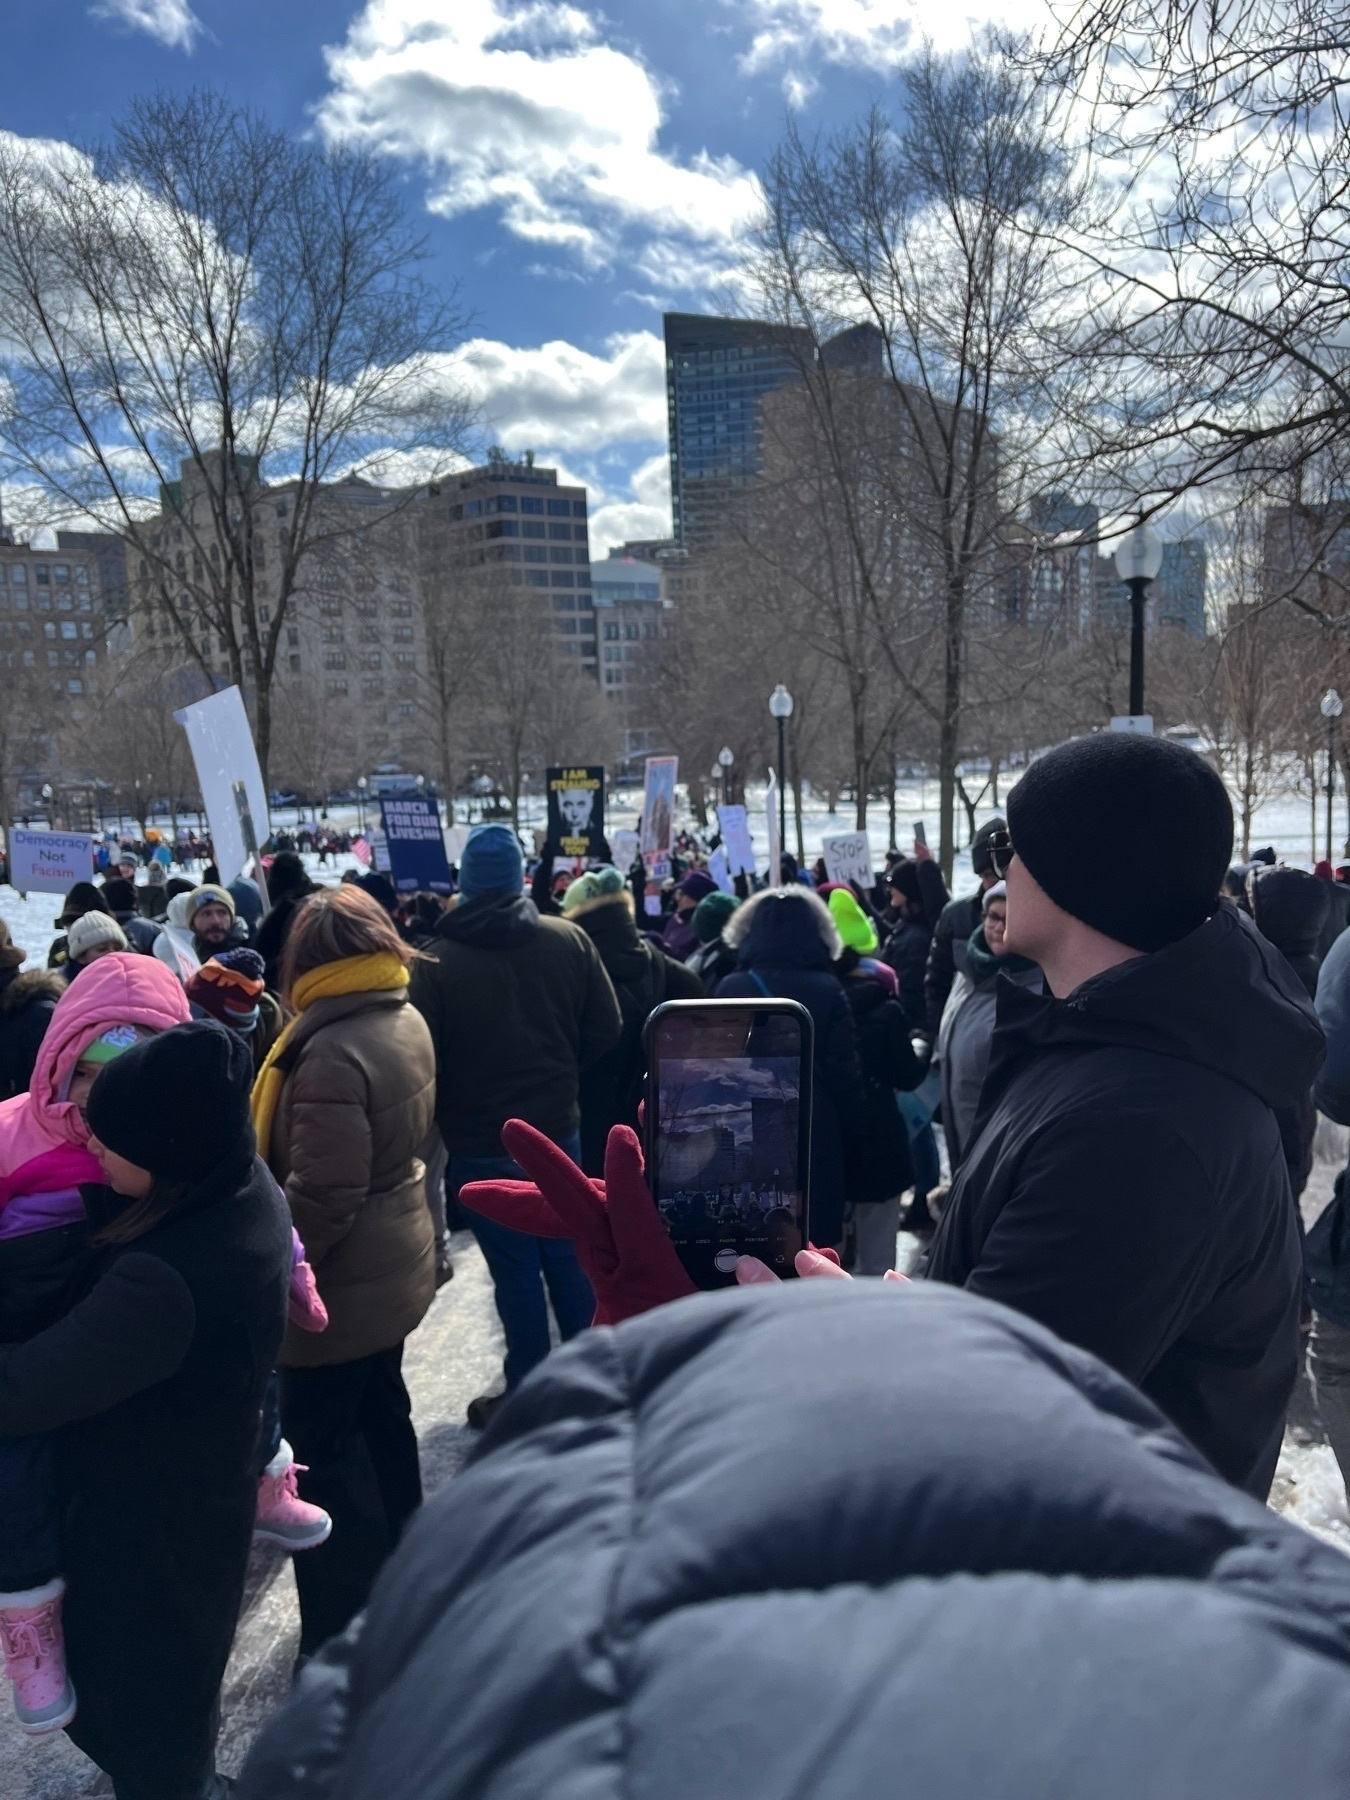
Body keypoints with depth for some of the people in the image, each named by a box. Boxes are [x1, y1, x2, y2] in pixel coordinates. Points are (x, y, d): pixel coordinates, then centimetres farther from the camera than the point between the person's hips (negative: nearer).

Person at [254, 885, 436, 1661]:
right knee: (380, 1412, 24)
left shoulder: (332, 1051, -28)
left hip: (343, 1279, -9)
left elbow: (322, 1196, -27)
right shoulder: (407, 1019, 0)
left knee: (322, 1443, 7)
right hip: (393, 1263, 9)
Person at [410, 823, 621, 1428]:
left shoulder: (437, 961, -14)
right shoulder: (570, 940, -7)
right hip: (558, 1126, 3)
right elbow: (607, 1029, -1)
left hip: (482, 1141, -3)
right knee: (570, 1255, 17)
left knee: (515, 1271, 6)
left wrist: (447, 1115, 9)